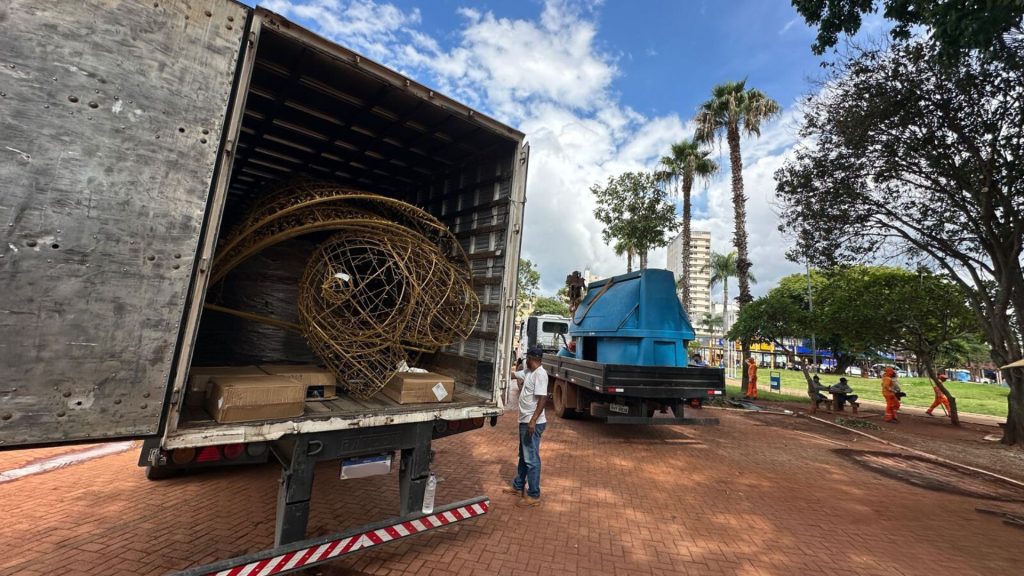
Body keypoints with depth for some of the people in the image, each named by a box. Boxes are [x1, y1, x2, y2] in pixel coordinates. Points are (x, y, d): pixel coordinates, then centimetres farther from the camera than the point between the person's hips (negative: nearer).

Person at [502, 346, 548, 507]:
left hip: (532, 423, -10)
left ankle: (534, 496, 10)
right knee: (523, 456, 21)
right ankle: (518, 486, 36)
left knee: (531, 459, -1)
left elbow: (543, 399, -25)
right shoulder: (528, 372, 9)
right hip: (525, 421, 10)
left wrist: (533, 421, -28)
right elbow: (515, 375, 26)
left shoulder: (540, 374, -20)